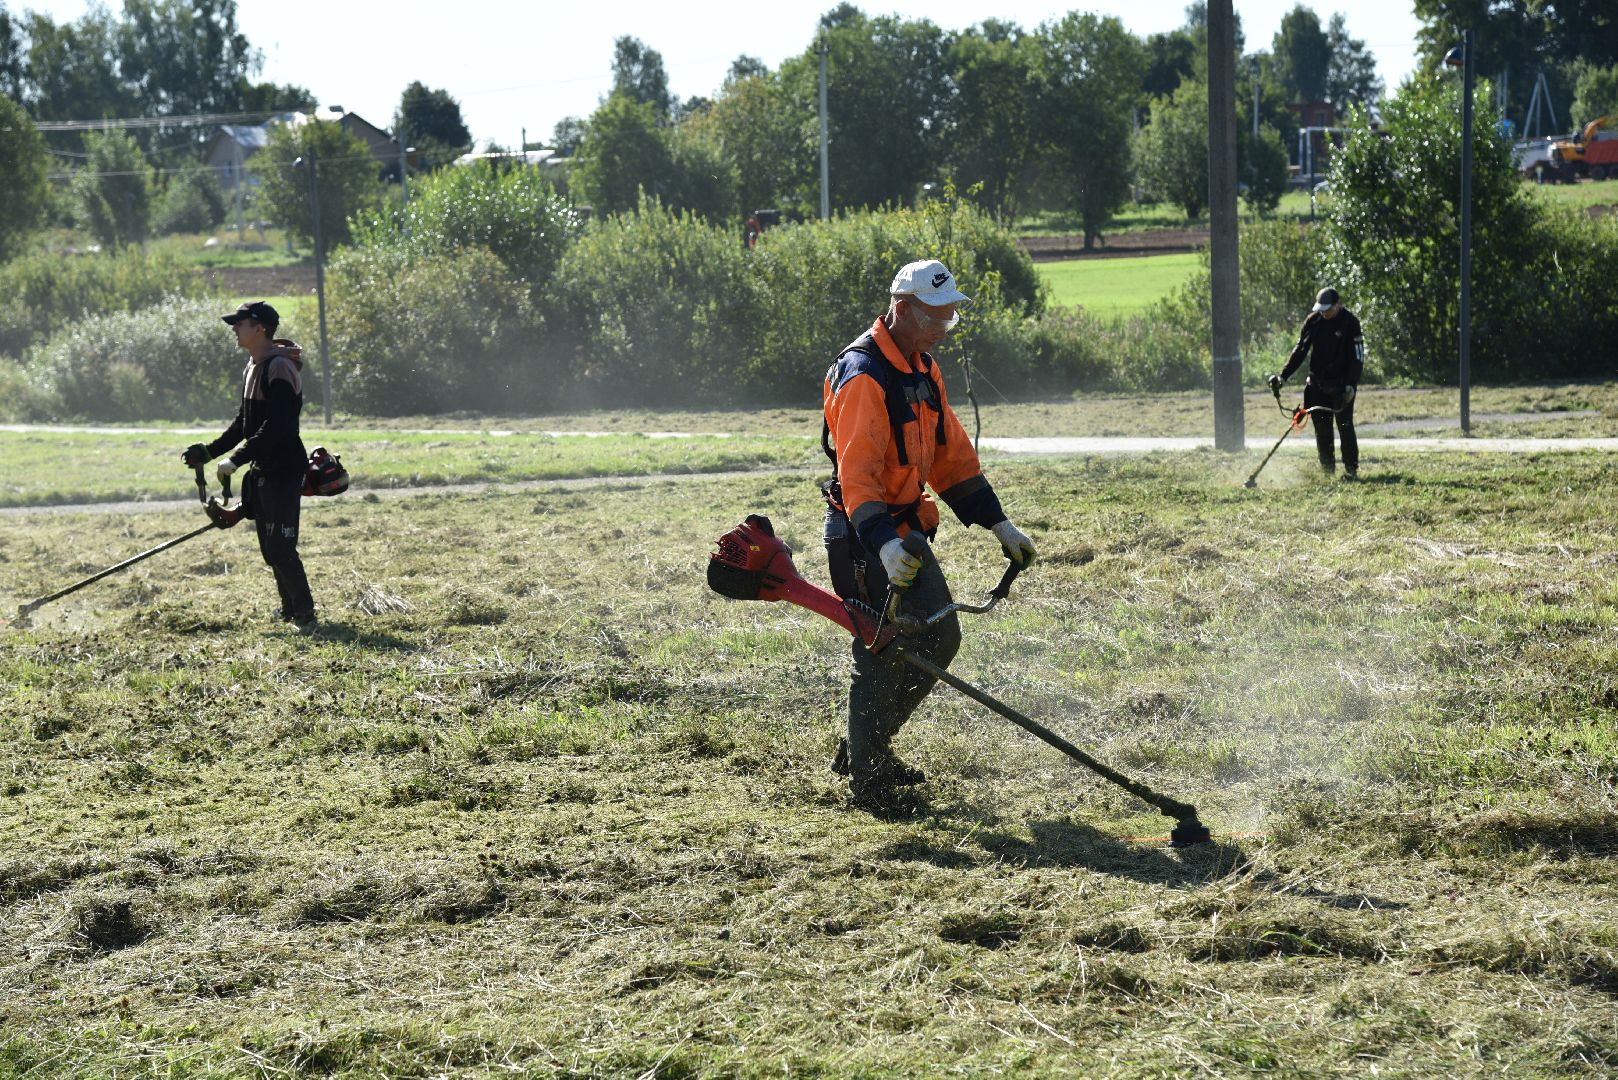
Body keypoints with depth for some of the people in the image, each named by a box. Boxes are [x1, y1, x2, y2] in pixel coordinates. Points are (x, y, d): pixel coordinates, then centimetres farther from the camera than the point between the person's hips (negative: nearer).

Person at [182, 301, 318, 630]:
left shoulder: (279, 367, -17)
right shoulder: (252, 368, 15)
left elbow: (275, 427, -25)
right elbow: (244, 423, 24)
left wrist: (236, 460, -24)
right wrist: (210, 452, 19)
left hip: (283, 470, -10)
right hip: (263, 470, 10)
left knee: (280, 546, -11)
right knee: (269, 546, 15)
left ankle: (306, 615, -5)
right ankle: (290, 608, 26)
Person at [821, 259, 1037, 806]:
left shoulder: (922, 370, 11)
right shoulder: (863, 376, -20)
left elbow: (953, 456, 17)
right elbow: (856, 472, -30)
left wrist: (999, 524, 12)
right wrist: (883, 543, -42)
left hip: (906, 530, 10)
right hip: (865, 537, -10)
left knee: (940, 639, 13)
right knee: (882, 655, -8)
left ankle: (866, 751, 24)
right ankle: (865, 777, 5)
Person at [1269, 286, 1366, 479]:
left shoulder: (1350, 322, -9)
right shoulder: (1313, 321, 2)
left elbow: (1357, 358, -10)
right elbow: (1300, 351, 5)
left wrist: (1350, 385, -20)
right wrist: (1282, 376, -3)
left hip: (1341, 385, -4)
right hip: (1318, 385, 4)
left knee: (1345, 426, -7)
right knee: (1322, 428, 4)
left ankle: (1351, 469, -1)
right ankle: (1327, 469, 12)